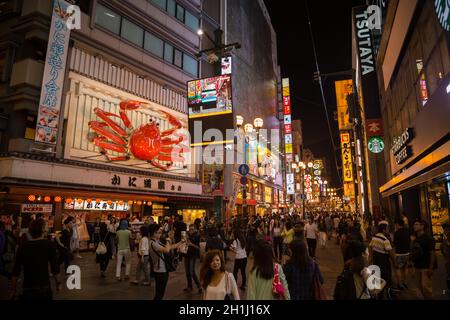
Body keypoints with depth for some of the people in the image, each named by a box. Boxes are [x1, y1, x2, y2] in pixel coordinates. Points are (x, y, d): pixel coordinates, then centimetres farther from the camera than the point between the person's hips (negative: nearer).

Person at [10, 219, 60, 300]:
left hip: (27, 289, 2)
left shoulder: (22, 247, -1)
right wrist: (58, 283, 0)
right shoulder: (49, 245, -10)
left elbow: (16, 272, 1)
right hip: (44, 288, -2)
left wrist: (14, 290, 11)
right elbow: (54, 268, -12)